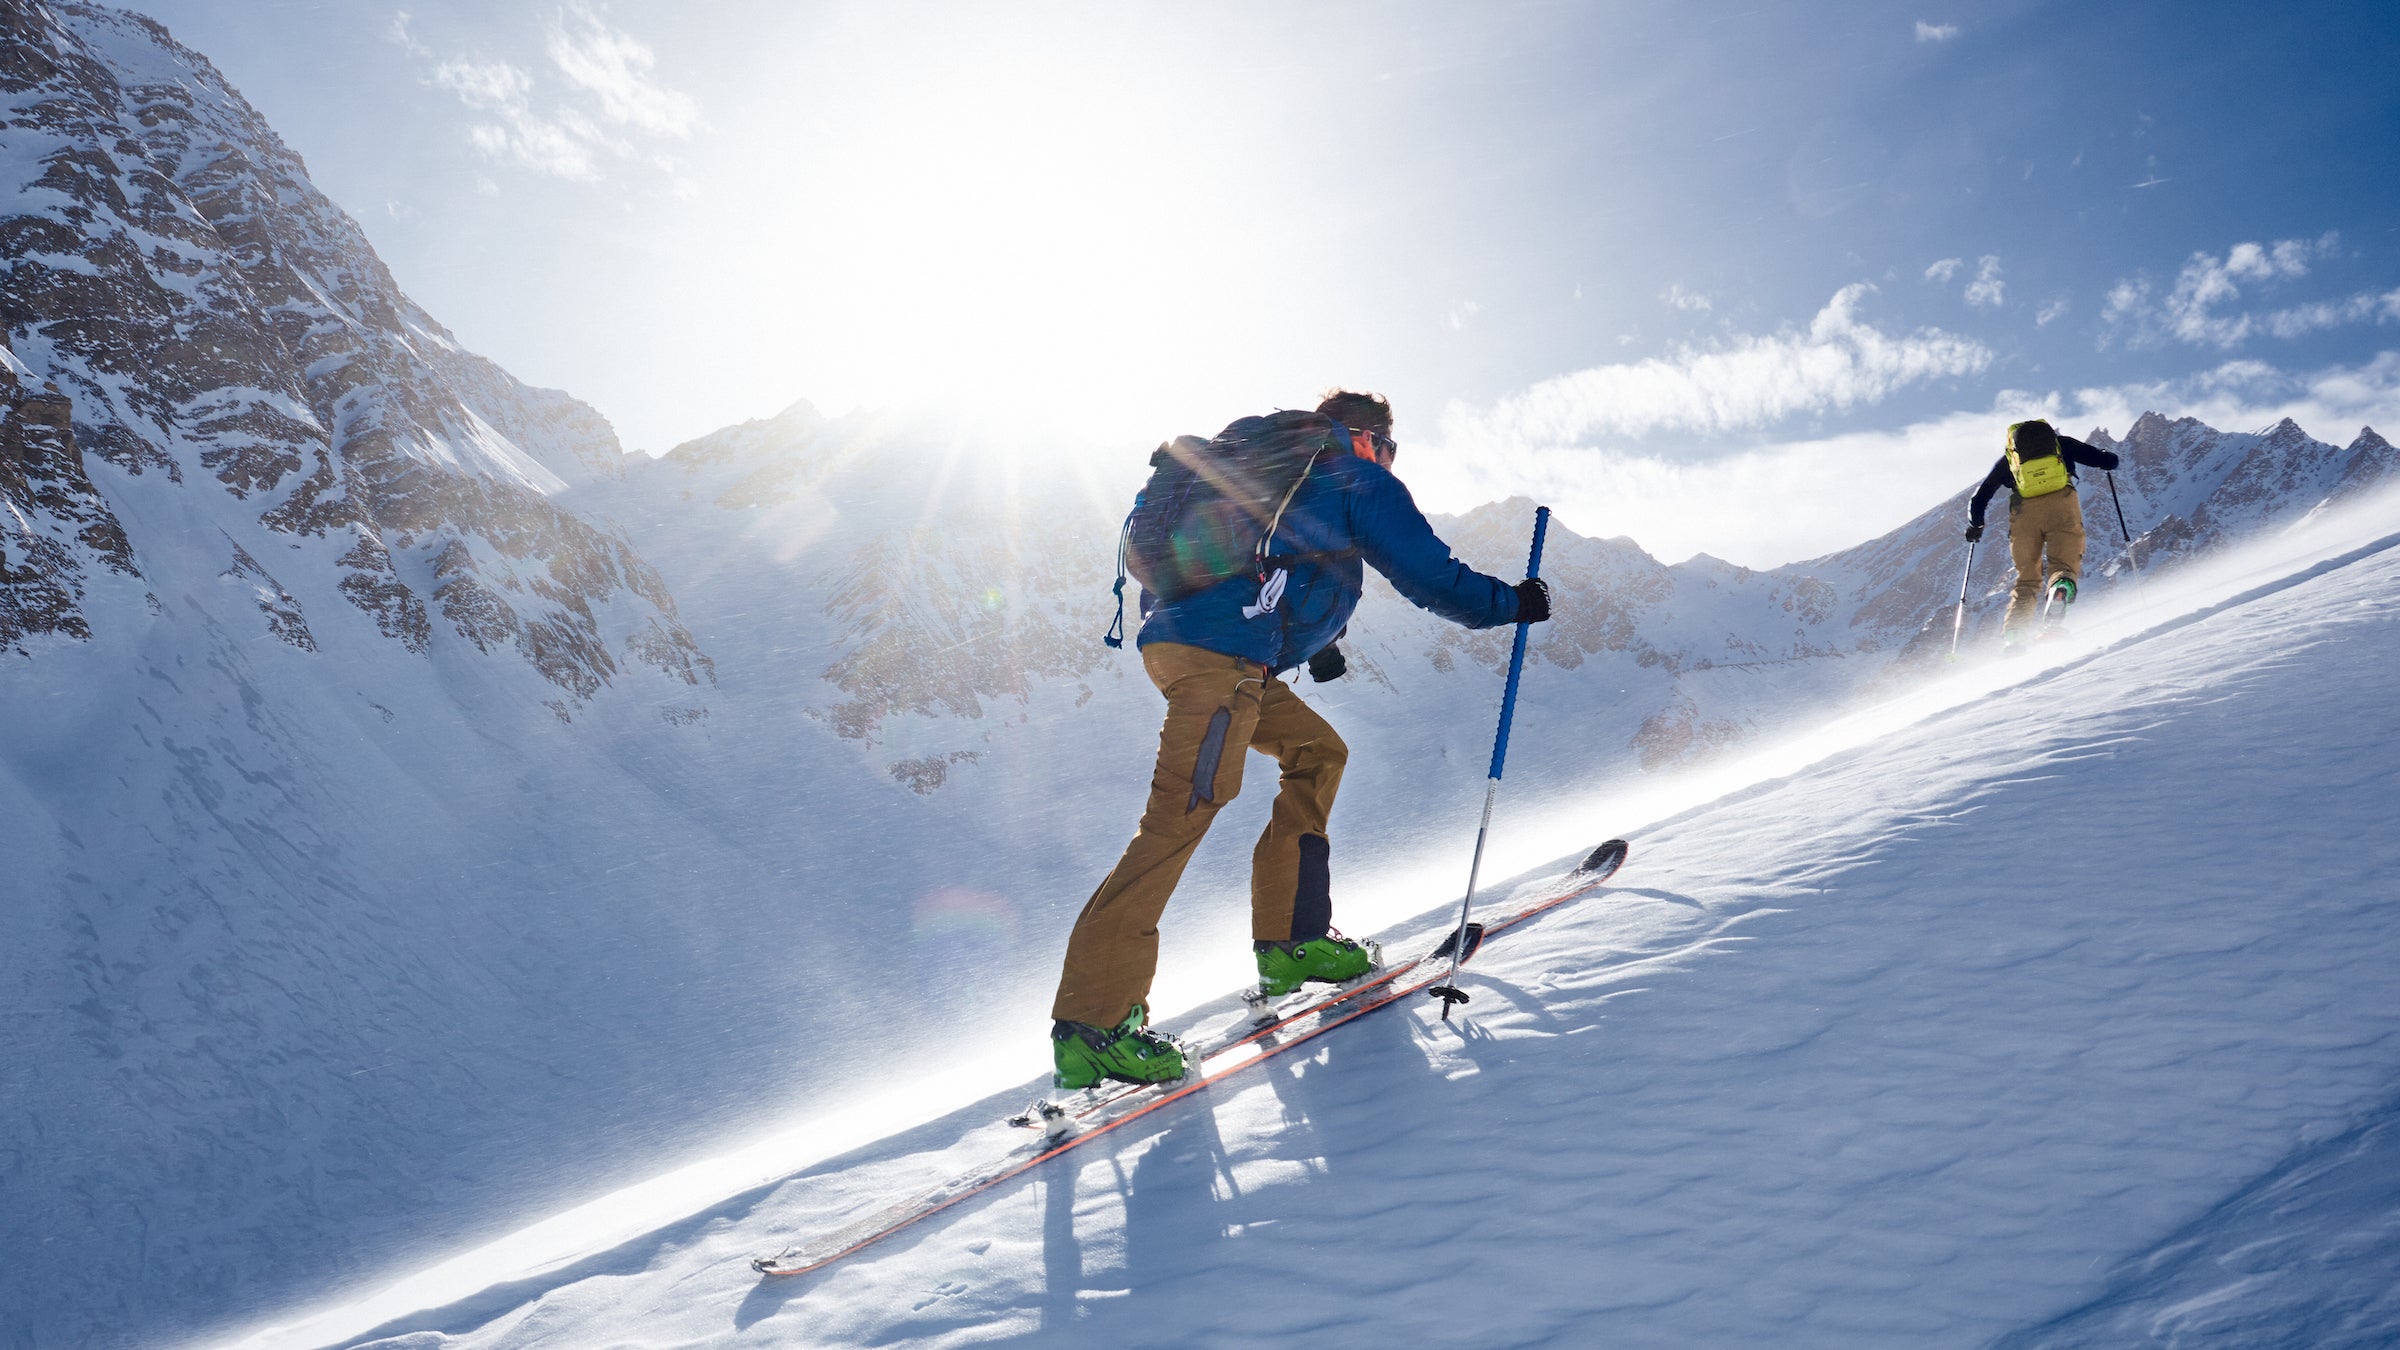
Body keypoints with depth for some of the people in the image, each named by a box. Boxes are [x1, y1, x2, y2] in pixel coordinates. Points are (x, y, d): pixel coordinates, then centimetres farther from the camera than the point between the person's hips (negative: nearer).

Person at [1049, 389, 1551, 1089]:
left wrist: (1312, 642, 44)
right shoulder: (1361, 482, 11)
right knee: (1185, 809, -17)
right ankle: (1094, 1019, -24)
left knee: (1318, 751, 20)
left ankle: (1289, 940, 14)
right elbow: (1432, 576, 7)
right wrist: (1512, 603, 22)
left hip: (1173, 634, 9)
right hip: (1223, 654, -9)